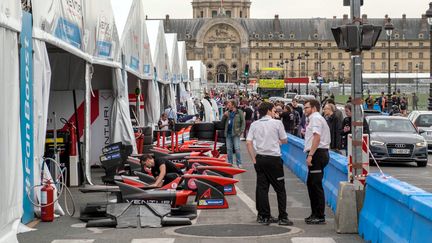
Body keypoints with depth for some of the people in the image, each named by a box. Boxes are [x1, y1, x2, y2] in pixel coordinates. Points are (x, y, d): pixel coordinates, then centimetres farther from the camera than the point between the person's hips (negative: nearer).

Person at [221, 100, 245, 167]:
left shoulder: (239, 112, -2)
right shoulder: (228, 112, 14)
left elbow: (243, 122, -5)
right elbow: (222, 122, 15)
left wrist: (241, 131, -13)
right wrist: (224, 116, -3)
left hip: (236, 133, -6)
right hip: (228, 133, 6)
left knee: (237, 148, -6)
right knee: (229, 149, 8)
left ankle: (239, 164, -1)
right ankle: (230, 163, 16)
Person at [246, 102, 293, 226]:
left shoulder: (254, 125, 5)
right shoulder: (277, 123, -4)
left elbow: (248, 143, -1)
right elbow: (285, 140, 5)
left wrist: (254, 159, 4)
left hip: (260, 159, 4)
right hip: (274, 158, -4)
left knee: (262, 188, 7)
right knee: (280, 188, 2)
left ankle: (263, 216, 10)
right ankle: (282, 217, 1)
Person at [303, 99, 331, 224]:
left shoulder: (316, 118, -11)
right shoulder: (314, 118, 21)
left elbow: (317, 137, -22)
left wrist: (310, 155, -25)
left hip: (317, 153, -11)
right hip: (319, 154, 11)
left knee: (316, 185, -8)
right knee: (311, 184, 15)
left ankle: (320, 216, -6)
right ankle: (315, 214, 21)